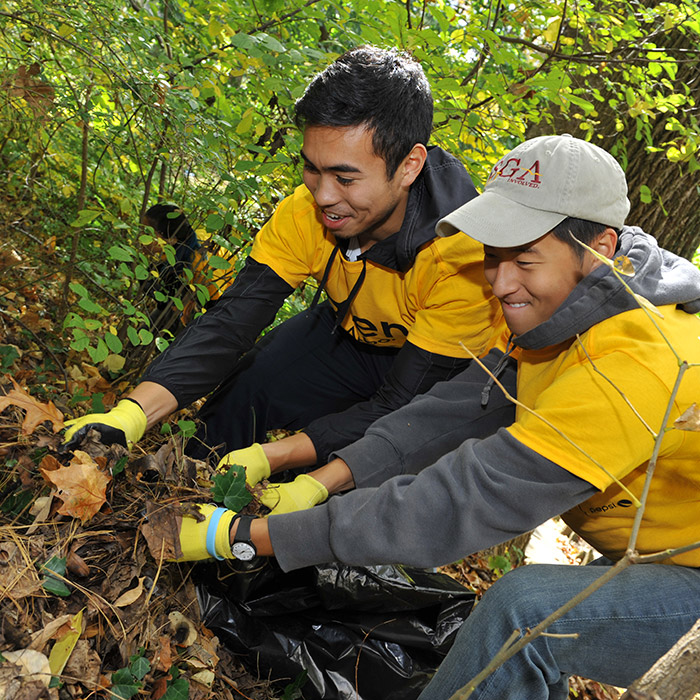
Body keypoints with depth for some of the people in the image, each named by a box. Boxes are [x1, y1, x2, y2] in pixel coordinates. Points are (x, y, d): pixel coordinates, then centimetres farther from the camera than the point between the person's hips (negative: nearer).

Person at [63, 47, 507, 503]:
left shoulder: (462, 256, -36)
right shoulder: (306, 213, -23)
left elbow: (402, 406, -32)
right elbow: (232, 320, -25)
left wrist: (269, 457, -38)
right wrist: (135, 412, -39)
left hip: (454, 374, -3)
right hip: (353, 335, 4)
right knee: (242, 392, -13)